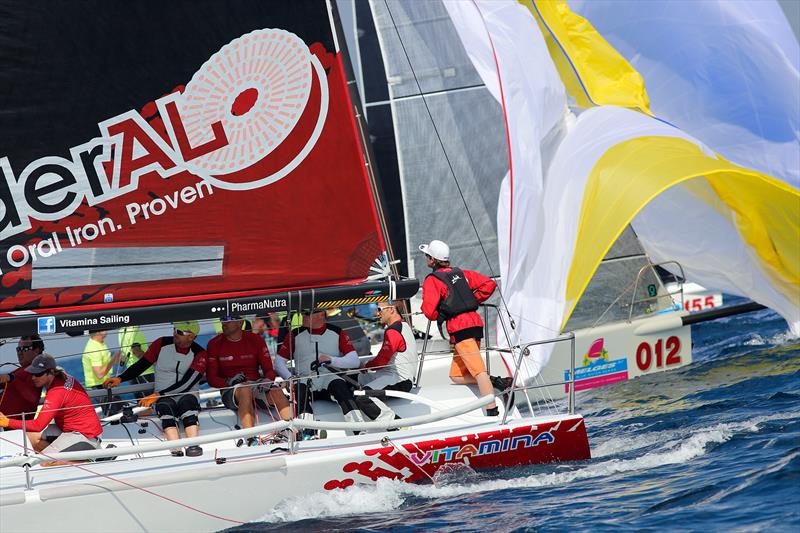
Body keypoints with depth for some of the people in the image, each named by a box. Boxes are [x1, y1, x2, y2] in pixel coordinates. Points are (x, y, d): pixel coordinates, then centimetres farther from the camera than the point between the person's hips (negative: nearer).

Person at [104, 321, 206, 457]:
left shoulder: (199, 354, -4)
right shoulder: (162, 344, 3)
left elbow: (186, 384, -12)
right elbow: (141, 365, 9)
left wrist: (158, 395, -18)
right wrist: (120, 379, -6)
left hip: (188, 395, -1)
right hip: (165, 397, 1)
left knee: (187, 403, -35)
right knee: (166, 408, -32)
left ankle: (193, 446, -49)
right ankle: (177, 451, -49)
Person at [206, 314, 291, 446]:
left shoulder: (255, 340, 8)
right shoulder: (215, 344, 4)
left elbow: (269, 370, 6)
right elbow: (211, 378, 2)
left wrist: (267, 380, -17)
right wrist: (229, 381, -17)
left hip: (257, 386, 2)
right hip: (231, 392, -2)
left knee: (277, 391, -28)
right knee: (245, 390, -36)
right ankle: (251, 438, -48)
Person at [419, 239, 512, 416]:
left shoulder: (432, 280, -2)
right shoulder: (461, 273, 20)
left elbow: (429, 310, -12)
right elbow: (489, 284, 17)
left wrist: (438, 317, 10)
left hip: (459, 328, -8)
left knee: (478, 371, -16)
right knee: (457, 375, 11)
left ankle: (492, 411, -24)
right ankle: (495, 382, -5)